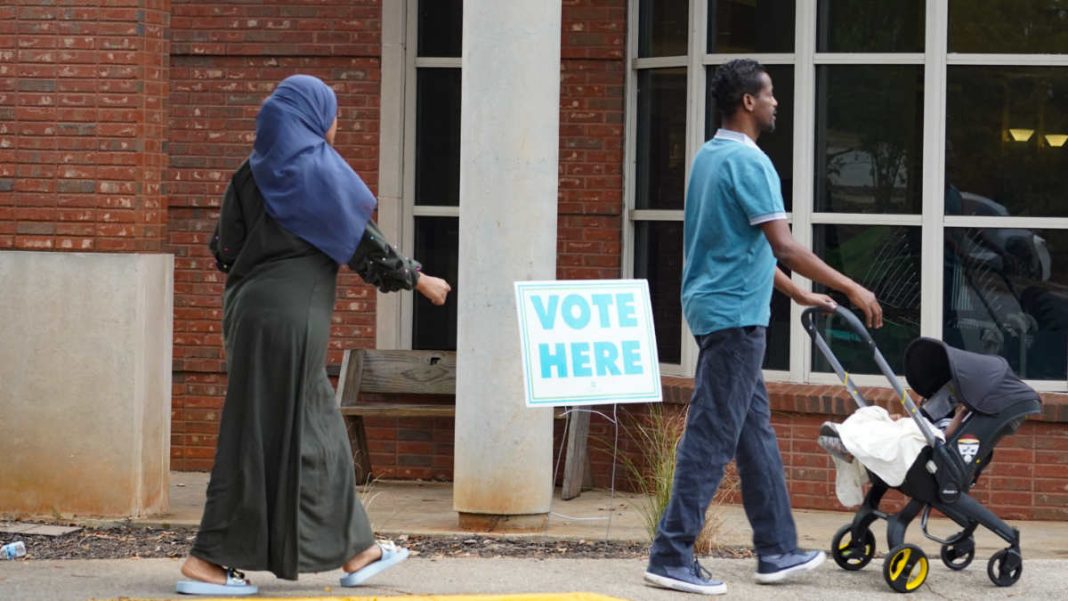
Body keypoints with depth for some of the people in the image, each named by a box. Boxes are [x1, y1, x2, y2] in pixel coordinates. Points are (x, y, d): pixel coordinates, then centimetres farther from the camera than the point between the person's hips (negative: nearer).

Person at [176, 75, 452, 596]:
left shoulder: (254, 172, 10)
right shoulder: (317, 168, -10)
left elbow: (225, 247, 9)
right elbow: (361, 239, -7)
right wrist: (417, 278, 4)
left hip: (251, 310, 8)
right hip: (289, 317, -8)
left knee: (316, 429, 14)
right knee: (269, 432, -4)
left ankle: (355, 552, 21)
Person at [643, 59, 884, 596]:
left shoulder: (709, 155, 15)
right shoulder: (748, 161, -16)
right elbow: (784, 247, -22)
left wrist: (799, 294, 25)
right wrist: (852, 289, -15)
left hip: (717, 308, 10)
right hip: (735, 313, -10)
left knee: (755, 430, 14)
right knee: (711, 438, -7)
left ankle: (777, 551, 19)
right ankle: (671, 557, -5)